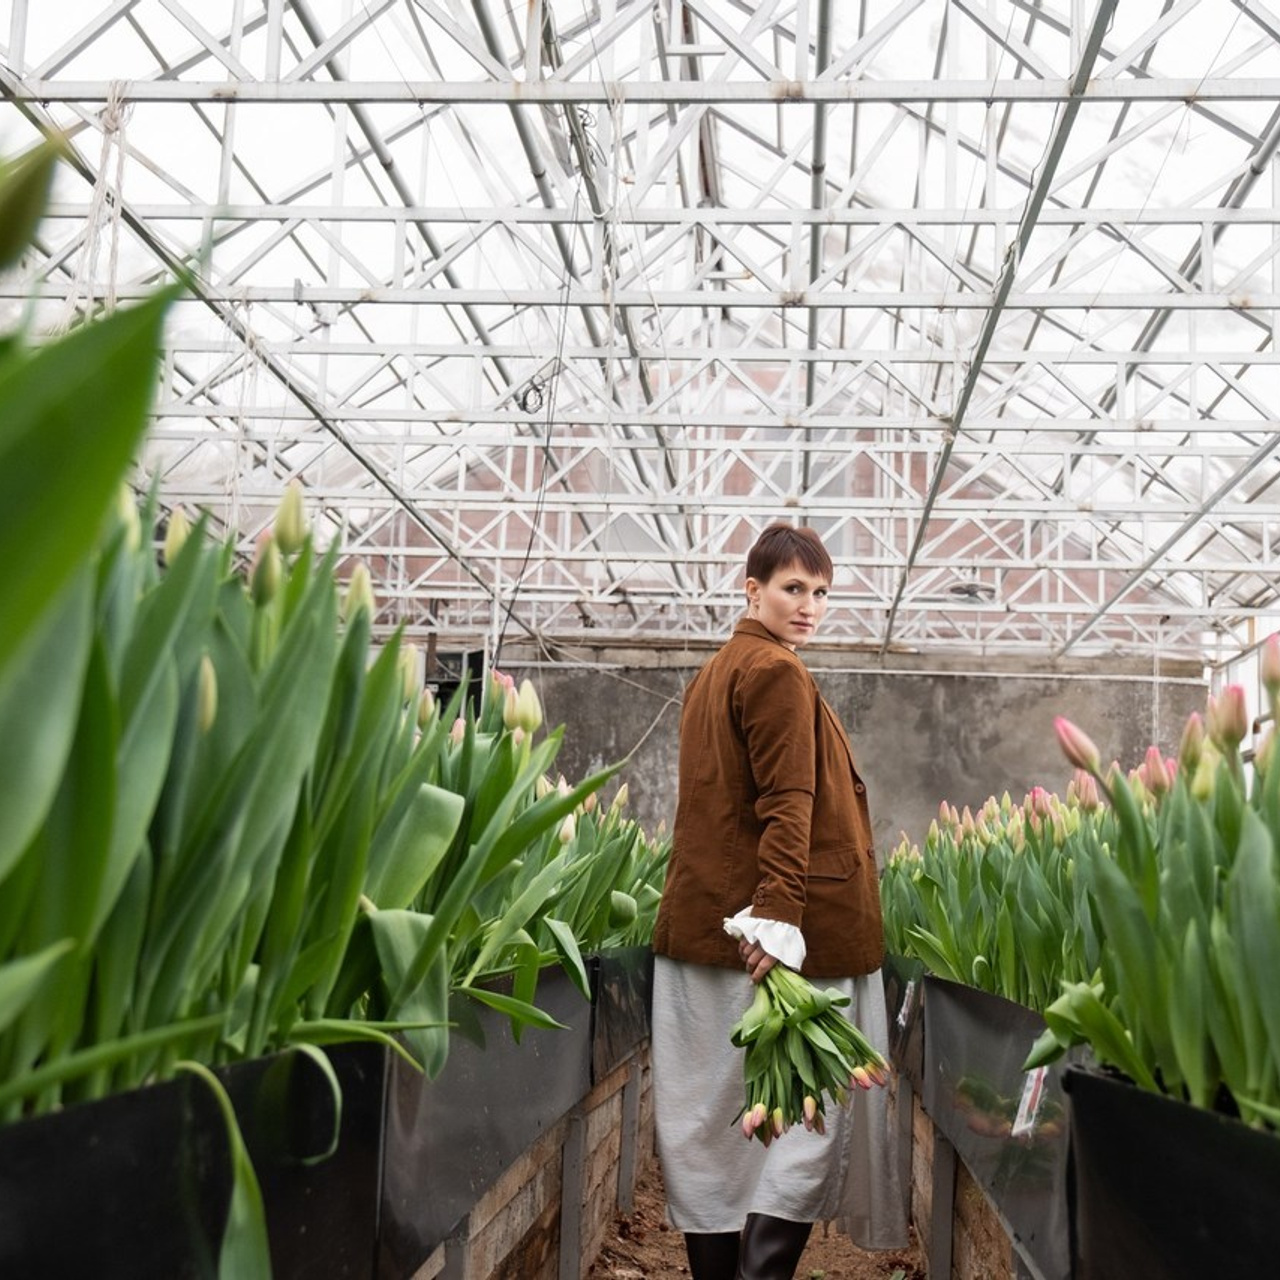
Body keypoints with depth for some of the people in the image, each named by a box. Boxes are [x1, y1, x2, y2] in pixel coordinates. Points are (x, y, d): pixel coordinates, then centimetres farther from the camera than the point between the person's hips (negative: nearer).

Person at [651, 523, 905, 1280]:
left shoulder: (713, 675, 20)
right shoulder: (777, 671, -9)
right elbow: (787, 803, -19)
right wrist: (780, 914, -26)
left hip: (704, 924, 9)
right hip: (775, 932, -9)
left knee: (714, 1127, 9)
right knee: (804, 1117, -5)